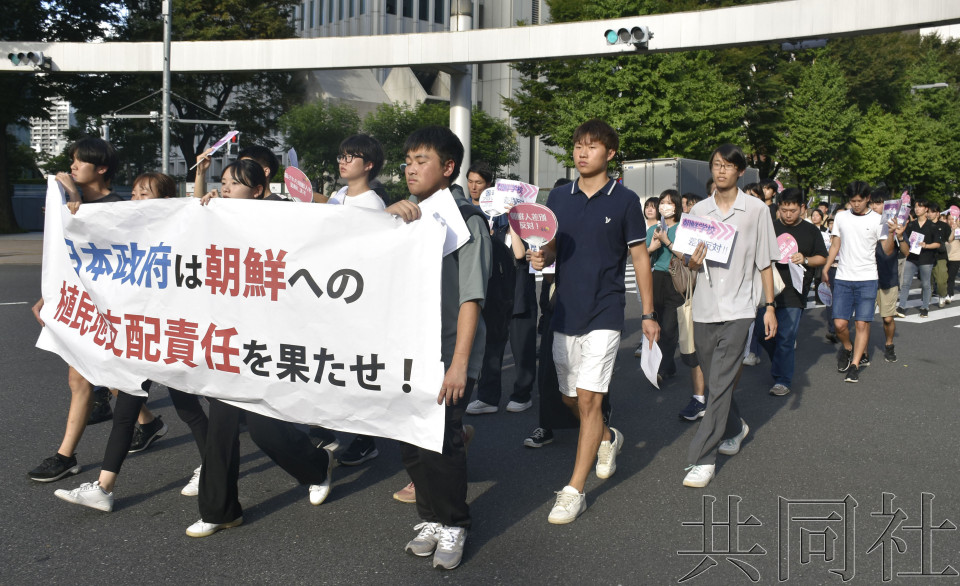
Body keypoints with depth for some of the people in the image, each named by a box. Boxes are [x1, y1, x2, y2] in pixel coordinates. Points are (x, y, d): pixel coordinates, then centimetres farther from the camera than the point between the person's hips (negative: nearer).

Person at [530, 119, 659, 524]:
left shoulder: (625, 201, -3)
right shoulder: (558, 197, 7)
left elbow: (639, 257, 2)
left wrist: (649, 314, 1)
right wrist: (542, 257, -11)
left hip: (604, 314, -5)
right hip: (565, 312, 5)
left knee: (588, 399, -10)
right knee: (570, 399, 14)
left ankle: (574, 490, 0)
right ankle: (607, 439, 44)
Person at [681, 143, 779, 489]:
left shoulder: (756, 210, -1)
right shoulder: (698, 210, 8)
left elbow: (765, 262, 2)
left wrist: (770, 307, -1)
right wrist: (693, 261, -12)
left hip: (738, 308, -4)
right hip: (704, 307, 4)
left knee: (721, 383, -10)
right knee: (714, 380, 15)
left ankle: (702, 459, -7)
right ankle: (734, 428, 41)